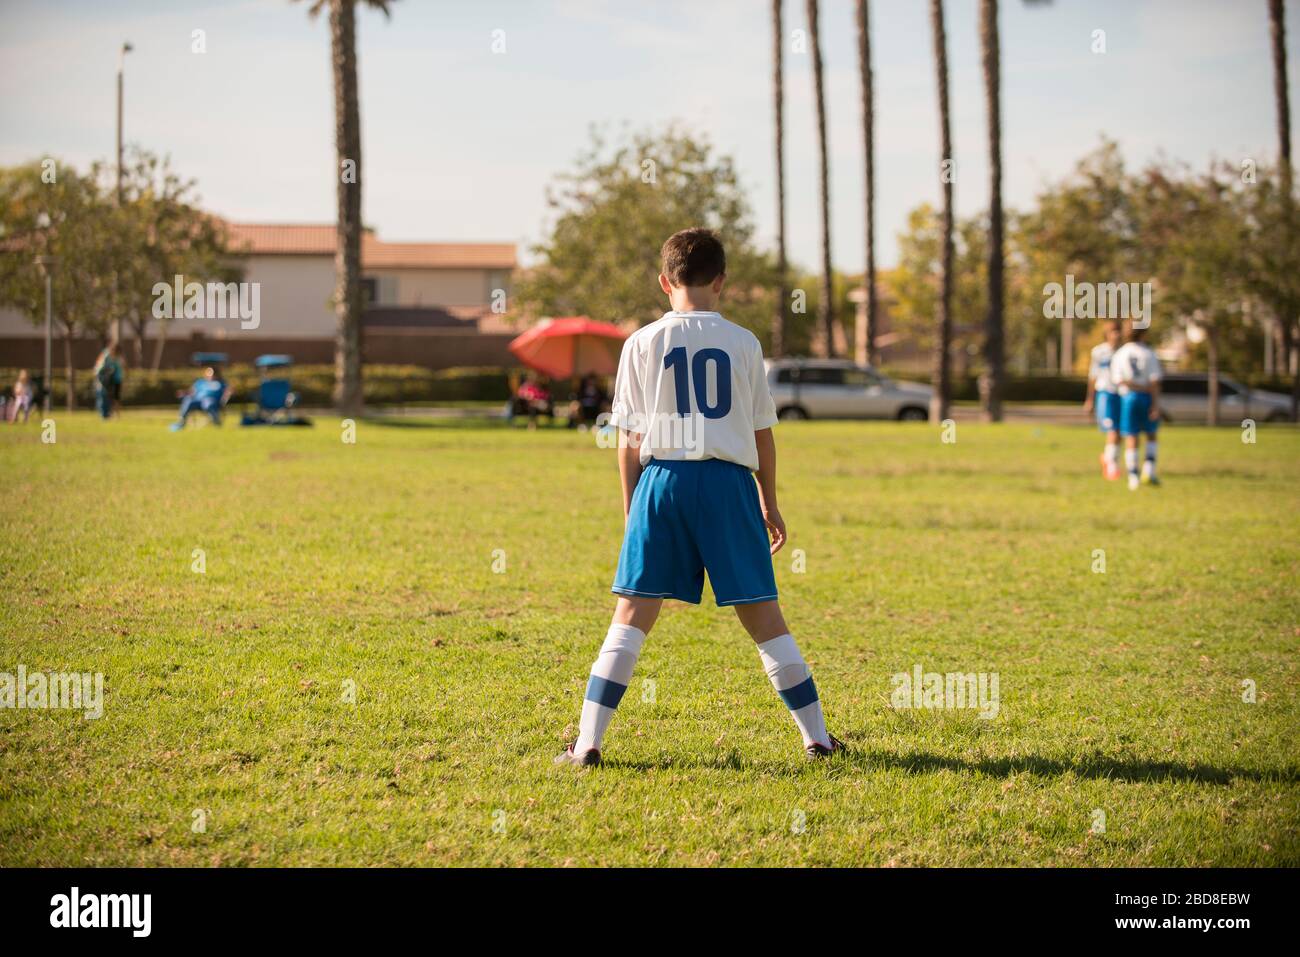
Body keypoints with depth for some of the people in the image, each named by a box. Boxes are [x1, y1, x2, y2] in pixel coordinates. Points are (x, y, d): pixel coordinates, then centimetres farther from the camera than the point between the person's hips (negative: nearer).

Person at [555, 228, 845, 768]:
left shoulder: (643, 343, 3)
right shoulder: (743, 343, 5)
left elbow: (630, 440, 4)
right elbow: (762, 434, 10)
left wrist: (630, 506, 14)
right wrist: (770, 504, 21)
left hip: (662, 479, 0)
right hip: (728, 480, 0)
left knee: (632, 616, 3)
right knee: (763, 616, 8)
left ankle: (587, 743, -2)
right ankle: (817, 737, 12)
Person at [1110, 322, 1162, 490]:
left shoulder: (1118, 355, 2)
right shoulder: (1148, 353, -3)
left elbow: (1119, 380, -10)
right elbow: (1154, 381, -8)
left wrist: (1134, 386, -10)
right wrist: (1156, 404, -8)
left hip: (1128, 398, 1)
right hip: (1147, 397, -1)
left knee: (1131, 439, 3)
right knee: (1151, 435, 17)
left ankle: (1133, 479, 0)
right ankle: (1149, 470, 2)